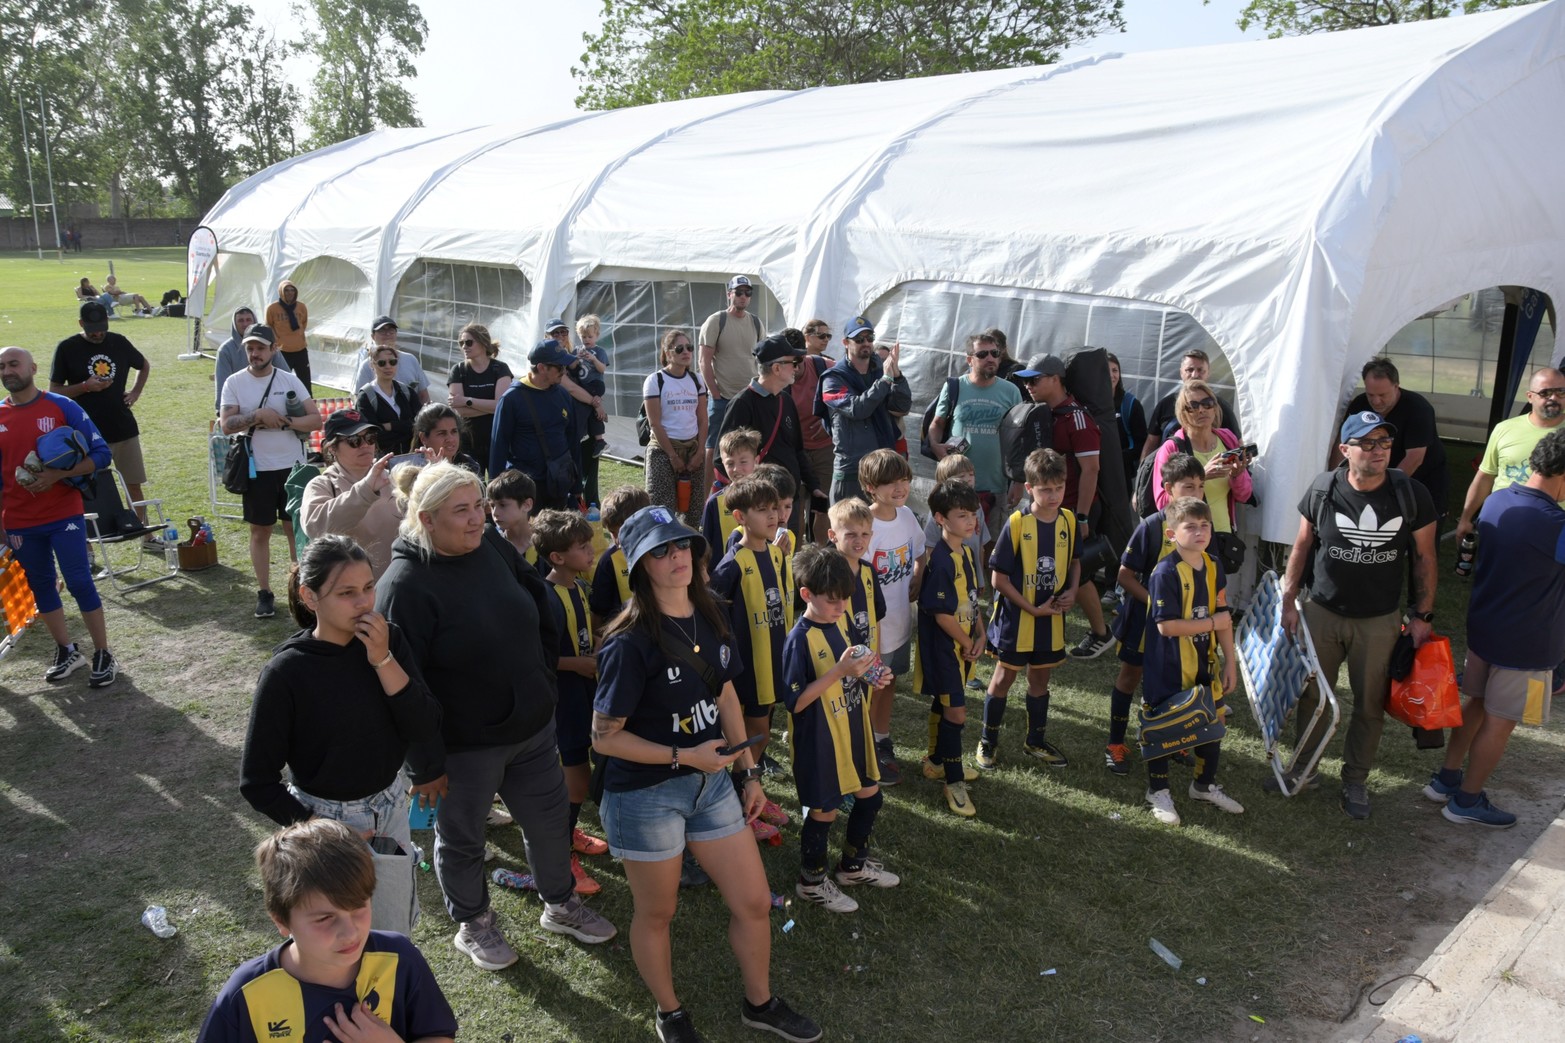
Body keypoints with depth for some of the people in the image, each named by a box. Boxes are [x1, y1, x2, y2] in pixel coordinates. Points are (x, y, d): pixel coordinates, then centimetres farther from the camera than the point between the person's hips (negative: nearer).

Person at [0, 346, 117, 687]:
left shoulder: (62, 406, -6)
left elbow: (101, 453, -7)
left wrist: (58, 475, -19)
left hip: (64, 515, -4)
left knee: (79, 583, -4)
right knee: (41, 587, 11)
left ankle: (103, 655, 8)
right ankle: (66, 652, 25)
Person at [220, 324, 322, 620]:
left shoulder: (289, 380, 0)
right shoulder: (234, 383, 1)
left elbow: (316, 419, -5)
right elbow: (227, 426, -8)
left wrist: (283, 421, -18)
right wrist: (258, 415, -21)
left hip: (292, 465, 0)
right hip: (257, 469, 0)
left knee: (296, 528, 6)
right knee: (260, 530, 7)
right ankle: (264, 593, 16)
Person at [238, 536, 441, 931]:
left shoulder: (388, 640, -10)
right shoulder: (286, 673, -21)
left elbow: (424, 726, -15)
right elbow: (257, 783, -15)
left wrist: (383, 660, -24)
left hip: (391, 809, 4)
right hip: (324, 820, -4)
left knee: (396, 931, 22)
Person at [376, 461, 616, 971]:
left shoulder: (489, 552, -1)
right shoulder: (404, 586, -23)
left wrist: (542, 692, 18)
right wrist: (425, 765, -17)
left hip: (531, 729, 7)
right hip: (463, 747, -6)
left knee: (550, 820, 19)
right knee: (461, 838, 16)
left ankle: (561, 905, 43)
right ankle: (474, 924, 41)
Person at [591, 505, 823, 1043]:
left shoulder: (710, 618, -2)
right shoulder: (630, 643, -22)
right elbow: (604, 736, -17)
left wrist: (750, 771, 10)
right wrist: (683, 757, -21)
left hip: (710, 780, 6)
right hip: (645, 793, -6)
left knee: (754, 902, 14)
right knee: (656, 914, 15)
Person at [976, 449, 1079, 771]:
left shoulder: (1068, 520, -3)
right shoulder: (1017, 523, -18)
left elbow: (1074, 561, 14)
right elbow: (998, 578, -16)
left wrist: (1071, 591, -5)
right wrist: (1032, 608, -17)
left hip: (1051, 618, 4)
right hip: (1016, 617, -4)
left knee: (1039, 677, 18)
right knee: (1004, 677, 8)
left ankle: (1036, 741, 35)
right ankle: (987, 742, 24)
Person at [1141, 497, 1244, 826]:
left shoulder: (1213, 567, 0)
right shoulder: (1166, 573, -21)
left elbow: (1223, 617, 7)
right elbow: (1166, 625, -25)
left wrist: (1230, 662, 7)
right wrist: (1211, 622, -16)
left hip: (1203, 663, 7)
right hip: (1168, 667, -7)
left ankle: (1205, 786, 38)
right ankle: (1158, 791, 27)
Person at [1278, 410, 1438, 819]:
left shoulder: (1411, 495, -10)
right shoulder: (1323, 490, -9)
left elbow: (1423, 558, -1)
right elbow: (1302, 546, 2)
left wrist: (1422, 616, -1)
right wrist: (1288, 601, 2)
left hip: (1380, 621, 0)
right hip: (1322, 613, 1)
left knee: (1370, 705, 10)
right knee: (1311, 696, 12)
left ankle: (1355, 781, 29)